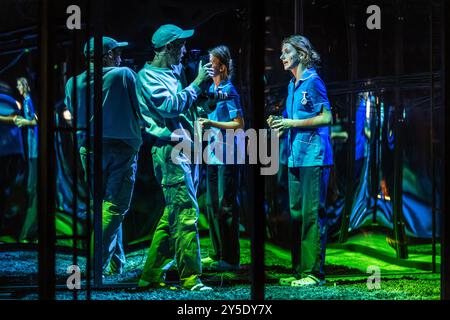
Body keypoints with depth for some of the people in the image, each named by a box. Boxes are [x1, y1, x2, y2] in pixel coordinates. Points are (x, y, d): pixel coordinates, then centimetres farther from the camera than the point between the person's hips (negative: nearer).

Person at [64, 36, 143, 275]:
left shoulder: (73, 83, 3)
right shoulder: (125, 75, -7)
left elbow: (74, 116, 9)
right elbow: (139, 108, -5)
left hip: (88, 148, 4)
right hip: (122, 147, -4)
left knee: (101, 205, 15)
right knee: (115, 207, -1)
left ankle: (116, 263, 17)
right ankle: (99, 263, -11)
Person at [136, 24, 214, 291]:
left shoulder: (173, 74, 23)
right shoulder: (148, 75, -5)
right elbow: (169, 106, -18)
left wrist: (201, 88, 15)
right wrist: (196, 83, -13)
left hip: (185, 148, 9)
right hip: (169, 149, -9)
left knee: (174, 213, 9)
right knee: (186, 211, -14)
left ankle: (152, 275, 14)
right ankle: (191, 277, -15)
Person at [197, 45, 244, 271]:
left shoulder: (228, 91, -12)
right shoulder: (211, 89, 12)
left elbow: (239, 124, -15)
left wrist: (212, 124, -19)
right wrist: (203, 121, 9)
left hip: (228, 155, -9)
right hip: (213, 154, 9)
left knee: (226, 205, -7)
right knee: (212, 205, 12)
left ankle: (230, 259, -4)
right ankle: (217, 254, 20)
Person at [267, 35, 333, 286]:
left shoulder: (313, 82, -7)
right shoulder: (292, 85, 18)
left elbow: (326, 117, -13)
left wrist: (292, 123, -14)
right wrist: (280, 125, 7)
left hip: (314, 156, -9)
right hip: (296, 157, 9)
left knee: (312, 214, -8)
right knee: (297, 215, 10)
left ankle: (315, 273, -6)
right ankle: (300, 270, 15)